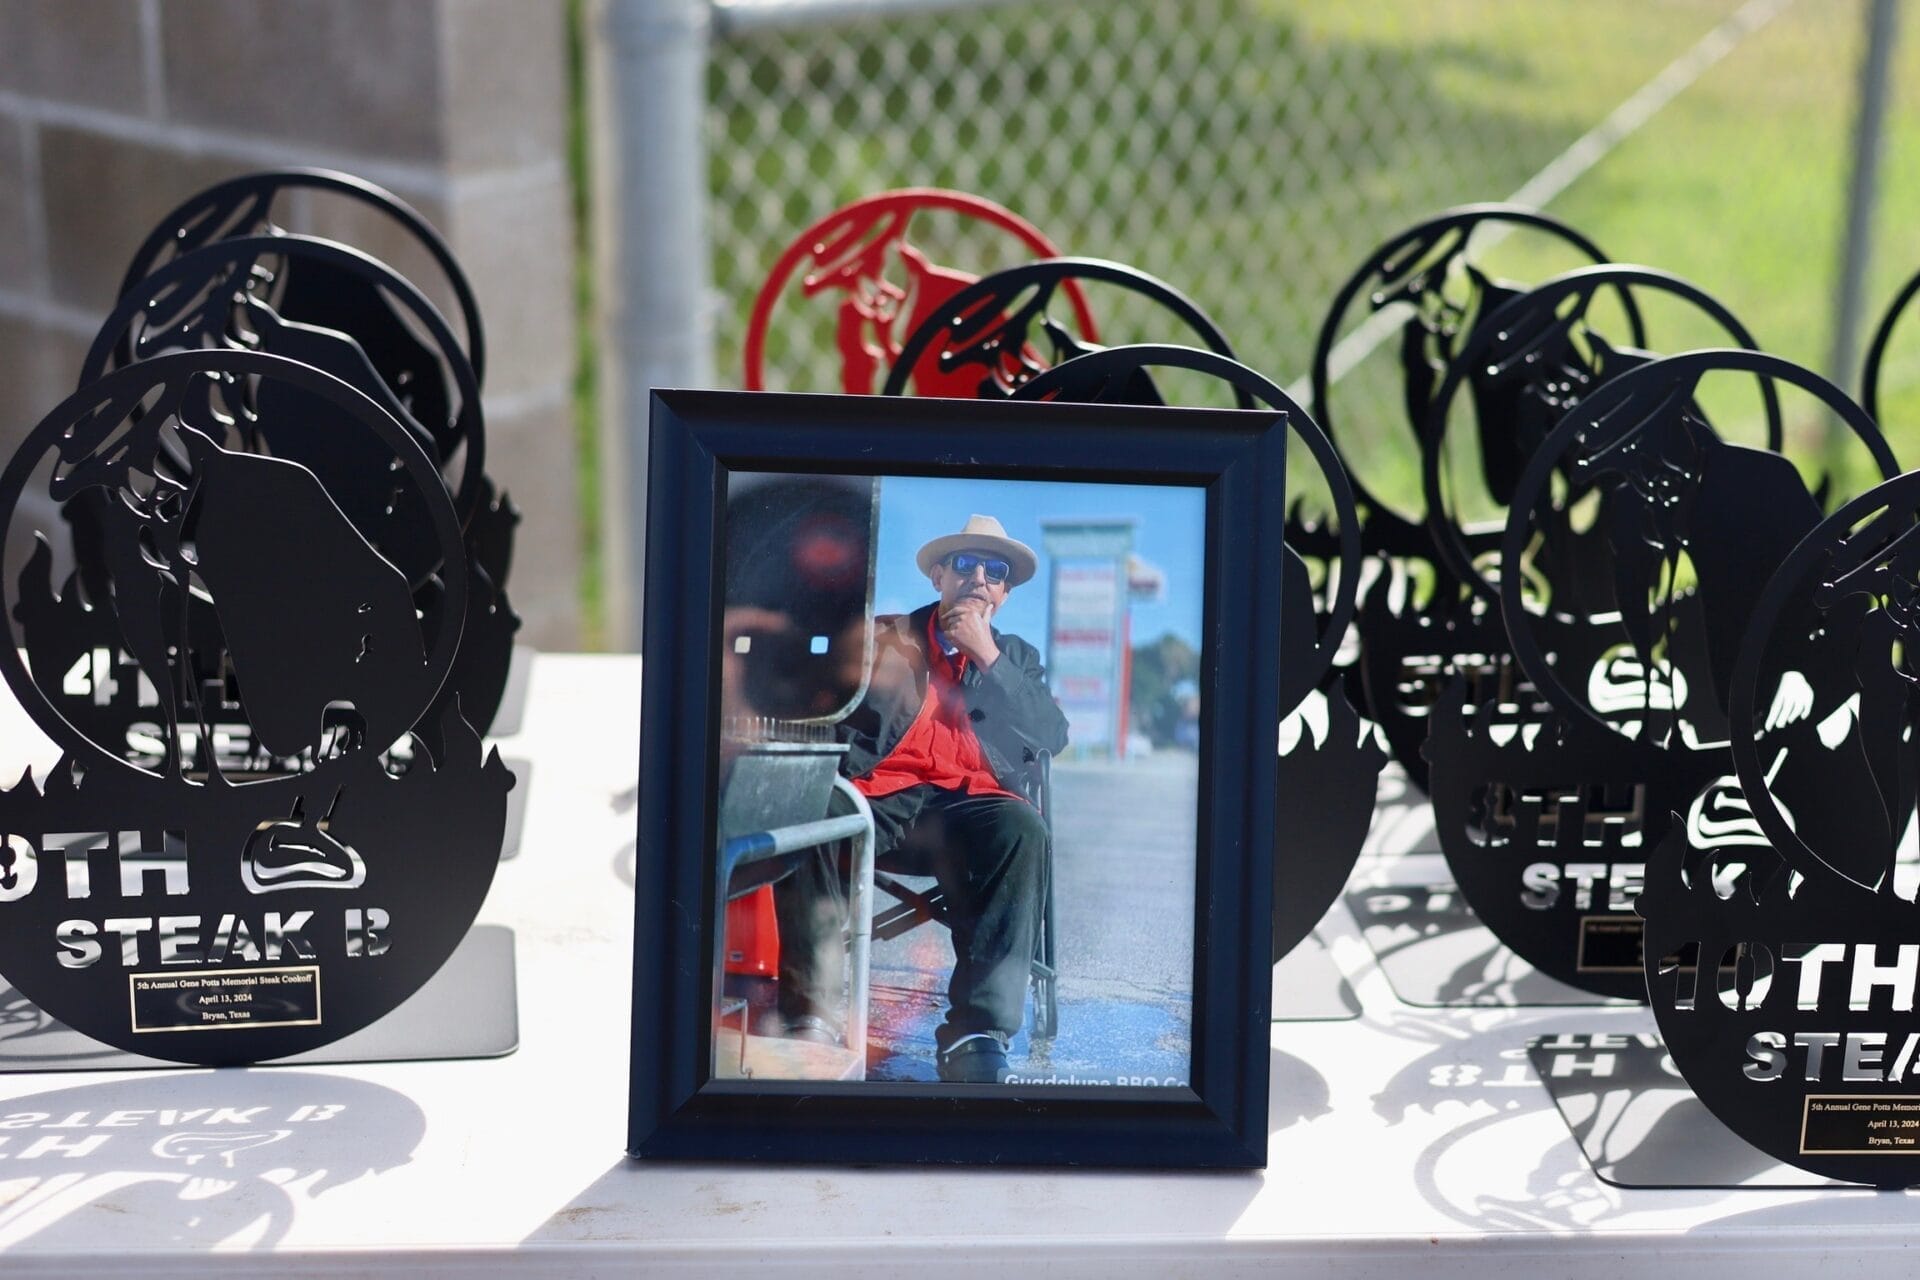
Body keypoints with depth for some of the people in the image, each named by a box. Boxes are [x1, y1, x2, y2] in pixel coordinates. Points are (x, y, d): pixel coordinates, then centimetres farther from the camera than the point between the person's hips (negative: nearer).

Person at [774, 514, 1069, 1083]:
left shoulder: (1016, 658, 26)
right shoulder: (883, 636, 22)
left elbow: (1052, 736, 8)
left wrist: (987, 656, 2)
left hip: (968, 807, 1)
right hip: (879, 801, -1)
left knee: (1022, 828, -35)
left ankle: (978, 1031, -37)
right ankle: (811, 1011, -32)